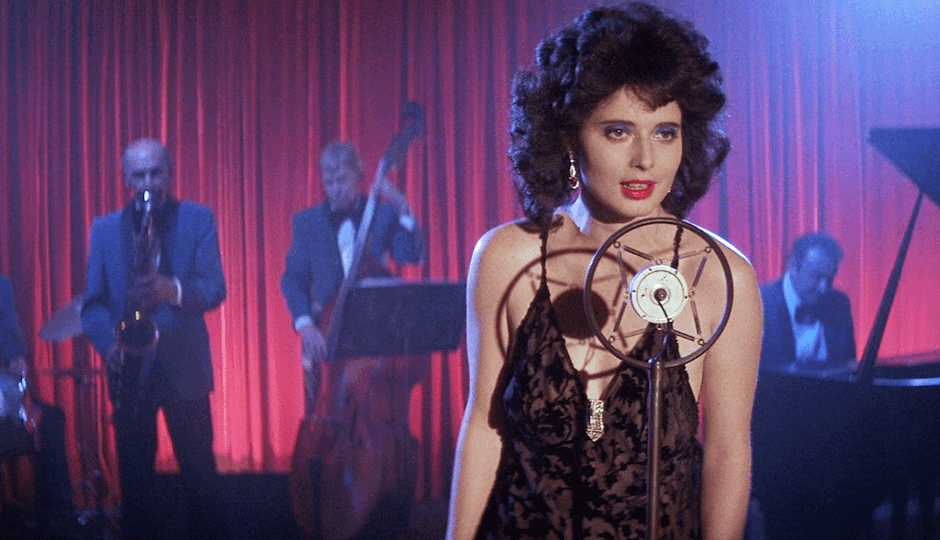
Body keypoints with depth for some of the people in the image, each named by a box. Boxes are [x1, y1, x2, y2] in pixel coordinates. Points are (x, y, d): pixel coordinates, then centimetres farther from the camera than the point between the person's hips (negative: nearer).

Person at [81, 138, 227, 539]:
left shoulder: (197, 219, 4)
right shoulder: (104, 229, 9)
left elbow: (215, 288, -6)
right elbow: (92, 303, 6)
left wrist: (173, 290, -26)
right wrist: (109, 342, -13)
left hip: (184, 367, -1)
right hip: (130, 370, 1)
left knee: (199, 473, 0)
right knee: (134, 477, 4)